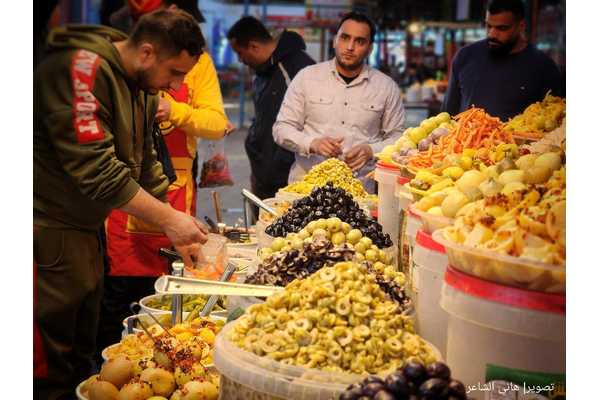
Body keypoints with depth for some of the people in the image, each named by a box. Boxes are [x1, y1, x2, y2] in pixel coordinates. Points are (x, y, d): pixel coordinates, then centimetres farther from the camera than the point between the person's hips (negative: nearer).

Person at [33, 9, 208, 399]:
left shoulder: (143, 88, 8)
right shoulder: (82, 68, -21)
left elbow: (146, 164, 15)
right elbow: (94, 167, -26)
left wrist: (179, 232, 9)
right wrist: (169, 219, -21)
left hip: (83, 228, 9)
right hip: (47, 232, -9)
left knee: (82, 354, 17)